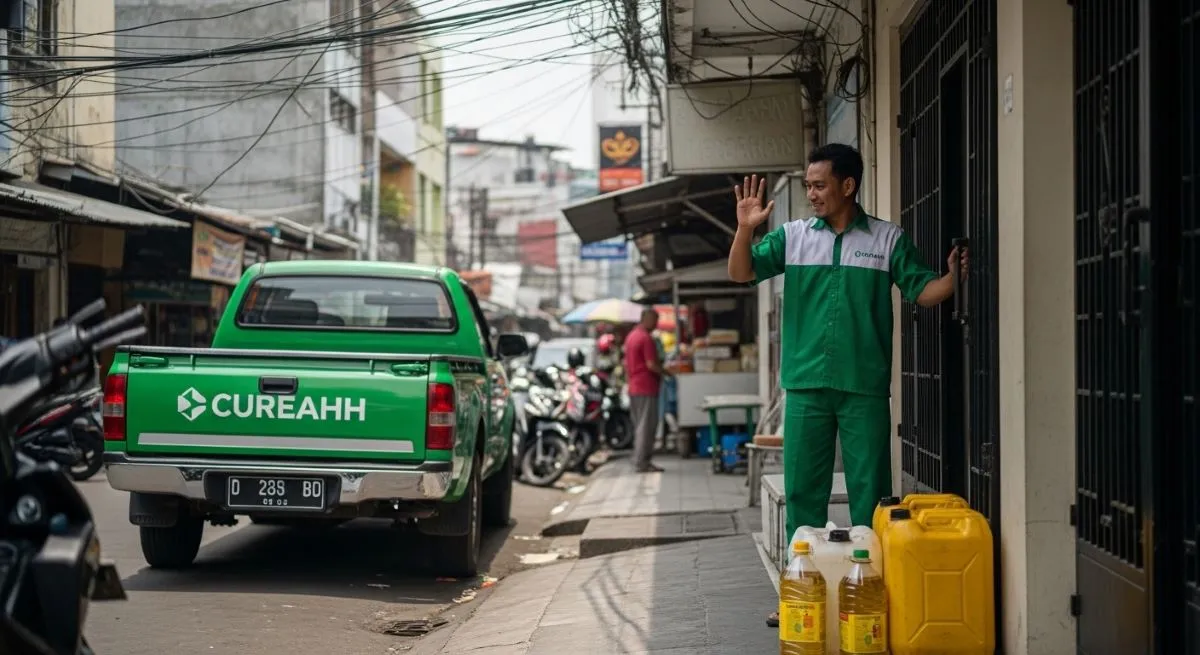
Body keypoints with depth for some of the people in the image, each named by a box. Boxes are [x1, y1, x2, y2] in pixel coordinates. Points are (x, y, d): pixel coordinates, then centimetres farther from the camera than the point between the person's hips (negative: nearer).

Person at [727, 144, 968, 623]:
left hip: (865, 386, -2)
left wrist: (953, 277, -19)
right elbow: (741, 273, 3)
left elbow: (922, 291, 1)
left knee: (869, 489, 2)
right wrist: (745, 229, -14)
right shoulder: (792, 236, 7)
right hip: (806, 384, 2)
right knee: (803, 490, 6)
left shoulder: (888, 239, 4)